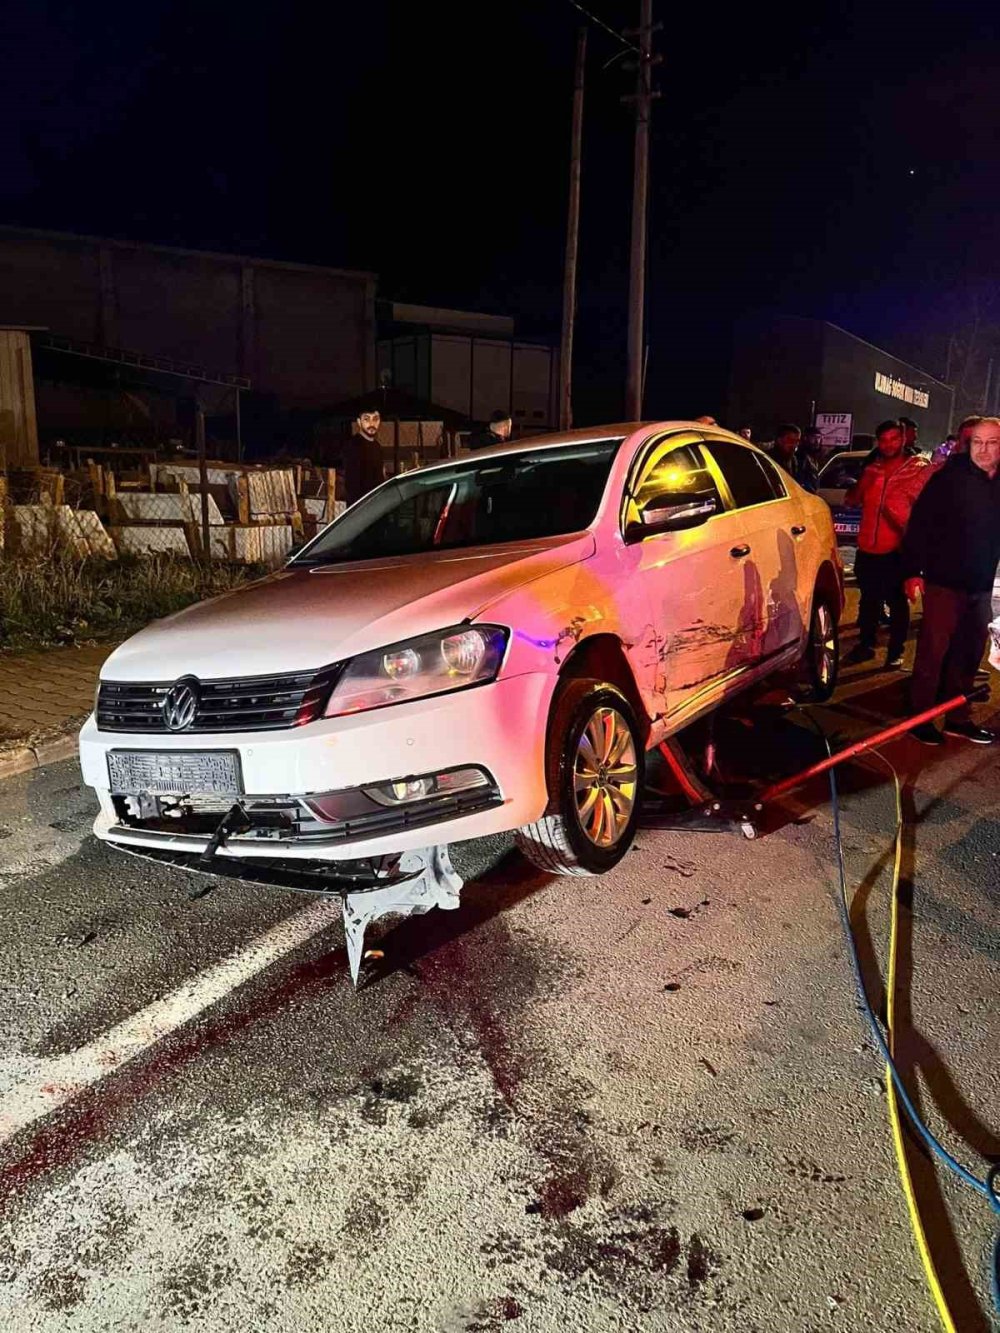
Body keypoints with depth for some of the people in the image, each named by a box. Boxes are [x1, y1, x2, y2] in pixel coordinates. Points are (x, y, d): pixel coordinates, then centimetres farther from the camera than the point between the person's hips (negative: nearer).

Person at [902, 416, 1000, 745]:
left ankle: (958, 718, 24)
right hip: (945, 580, -6)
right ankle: (920, 717, 7)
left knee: (969, 654, 12)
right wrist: (912, 571, -18)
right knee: (933, 650, -3)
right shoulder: (950, 478, -10)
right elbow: (919, 524, -13)